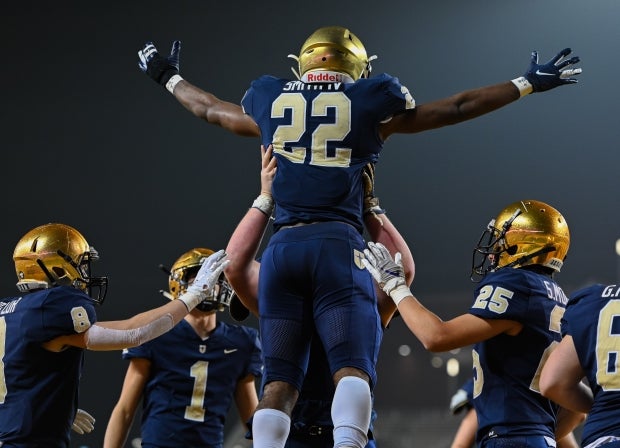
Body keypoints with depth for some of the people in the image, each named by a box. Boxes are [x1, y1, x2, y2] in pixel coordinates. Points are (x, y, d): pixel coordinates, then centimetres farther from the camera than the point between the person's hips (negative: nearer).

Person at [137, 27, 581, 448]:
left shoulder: (270, 100, 17)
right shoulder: (367, 102, 9)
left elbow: (211, 109, 37)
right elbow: (457, 108, 16)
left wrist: (169, 78, 57)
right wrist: (528, 84, 26)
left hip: (282, 247, 3)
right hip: (337, 244, -3)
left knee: (280, 379, 3)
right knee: (353, 367, -10)